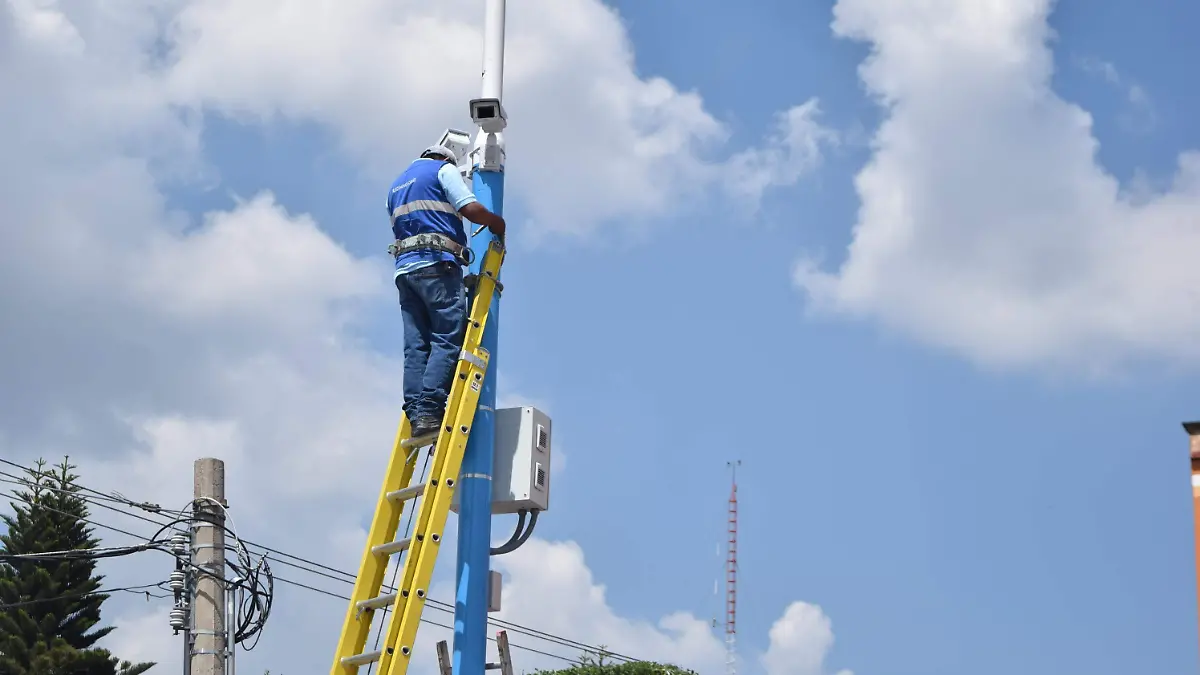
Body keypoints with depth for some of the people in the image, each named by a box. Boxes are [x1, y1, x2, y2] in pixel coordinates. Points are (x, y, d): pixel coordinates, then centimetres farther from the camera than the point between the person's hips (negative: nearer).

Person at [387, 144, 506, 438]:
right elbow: (472, 209, -4)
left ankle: (415, 415, -10)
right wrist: (498, 224, 12)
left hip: (404, 267, 7)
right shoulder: (444, 169, 8)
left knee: (416, 346, 1)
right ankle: (429, 411, -24)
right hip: (437, 264, -7)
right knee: (448, 339, -11)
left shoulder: (396, 186, 29)